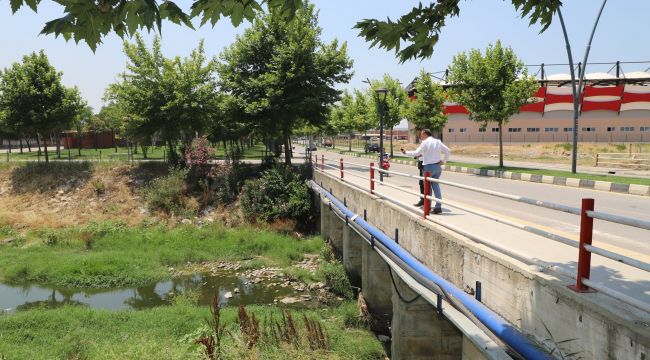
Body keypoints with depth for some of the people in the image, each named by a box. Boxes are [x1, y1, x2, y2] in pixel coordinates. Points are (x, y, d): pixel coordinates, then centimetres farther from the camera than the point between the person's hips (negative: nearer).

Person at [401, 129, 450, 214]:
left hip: (428, 166, -5)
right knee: (435, 185, 10)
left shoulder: (425, 143, -9)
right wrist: (443, 161, 9)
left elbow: (416, 153, -10)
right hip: (438, 166, 5)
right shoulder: (438, 142, 8)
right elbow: (448, 151, 7)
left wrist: (406, 152, 1)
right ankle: (438, 206, 5)